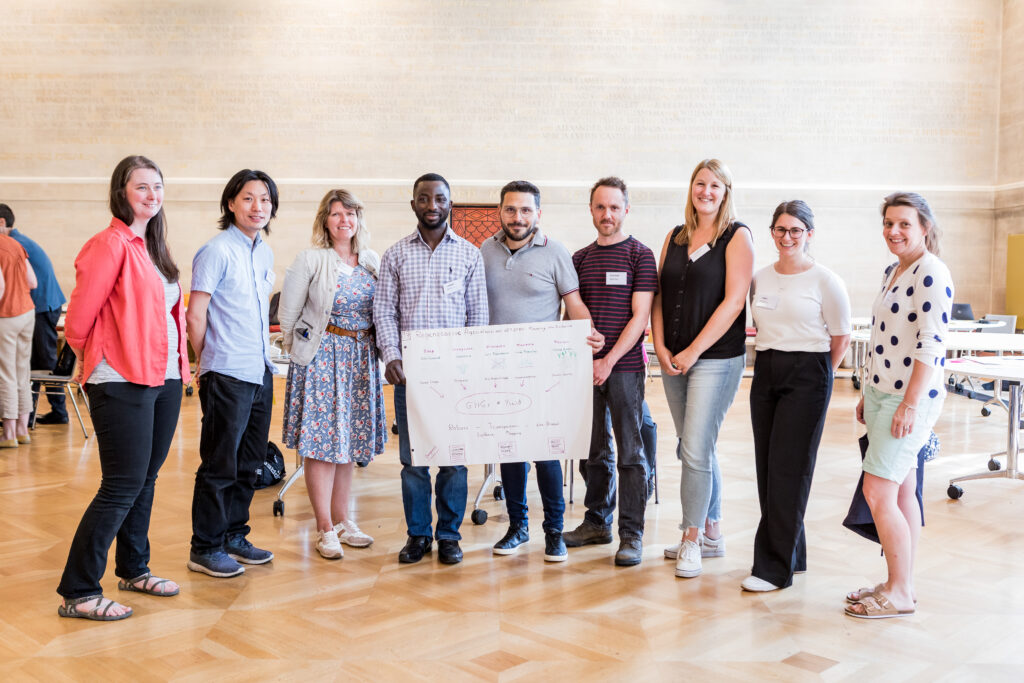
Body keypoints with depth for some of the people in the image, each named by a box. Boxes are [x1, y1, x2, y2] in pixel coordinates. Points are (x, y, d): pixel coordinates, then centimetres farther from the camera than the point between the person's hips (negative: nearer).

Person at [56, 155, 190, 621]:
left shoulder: (151, 247, 15)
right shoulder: (110, 244, -13)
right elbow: (79, 318, -12)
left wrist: (179, 364, 15)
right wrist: (95, 357, 4)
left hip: (164, 379, 8)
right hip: (123, 383, -8)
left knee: (145, 481, 16)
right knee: (122, 487, -6)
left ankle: (133, 570, 30)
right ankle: (77, 592, 4)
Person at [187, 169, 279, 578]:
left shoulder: (265, 253, 13)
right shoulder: (216, 251, -10)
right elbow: (195, 316, -10)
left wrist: (263, 355, 16)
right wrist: (212, 361, -1)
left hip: (261, 373, 8)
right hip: (228, 376, -7)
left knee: (249, 463, 15)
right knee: (220, 466, 1)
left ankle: (234, 536, 28)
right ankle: (205, 549, 12)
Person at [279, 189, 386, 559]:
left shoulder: (373, 261, 7)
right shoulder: (310, 260, -6)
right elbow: (288, 313, -1)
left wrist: (367, 348, 9)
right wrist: (300, 348, 5)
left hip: (361, 358, 5)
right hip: (321, 356, -4)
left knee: (349, 439, 11)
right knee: (321, 441, -3)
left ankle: (342, 520, 22)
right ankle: (325, 528, 6)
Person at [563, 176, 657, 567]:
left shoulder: (640, 256, -1)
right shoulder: (580, 259, 13)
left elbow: (639, 317, -8)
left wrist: (609, 361, -14)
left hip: (624, 367, -4)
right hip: (586, 368, 4)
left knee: (630, 452, -1)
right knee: (595, 450, 11)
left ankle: (631, 534, 4)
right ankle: (597, 522, 23)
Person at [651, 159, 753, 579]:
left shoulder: (737, 236, -4)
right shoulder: (675, 237, 13)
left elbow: (734, 300, -11)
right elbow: (659, 296, 11)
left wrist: (694, 351, -13)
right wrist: (661, 347, -3)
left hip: (716, 358, -6)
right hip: (673, 360, 6)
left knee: (696, 450, -9)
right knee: (697, 450, 13)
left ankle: (691, 540, 4)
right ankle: (712, 534, 25)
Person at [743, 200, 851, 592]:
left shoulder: (824, 281, -4)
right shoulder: (760, 279, 10)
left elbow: (841, 338, 1)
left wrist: (816, 375, 4)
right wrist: (766, 362, 11)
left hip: (807, 376, -6)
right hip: (765, 373, 6)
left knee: (788, 468, -7)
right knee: (767, 467, 6)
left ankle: (774, 567, -2)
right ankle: (792, 555, 21)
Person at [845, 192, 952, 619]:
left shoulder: (931, 273, -14)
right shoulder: (893, 272, 14)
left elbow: (931, 343, -20)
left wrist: (910, 404, -23)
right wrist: (869, 395, 19)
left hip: (910, 398, -9)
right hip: (882, 393, 9)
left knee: (878, 492, -9)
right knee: (901, 492, 13)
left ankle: (901, 593, 3)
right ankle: (898, 583, 21)